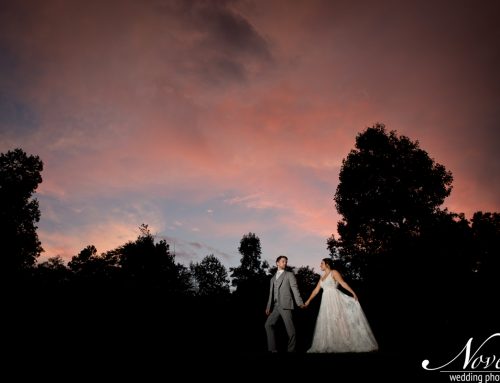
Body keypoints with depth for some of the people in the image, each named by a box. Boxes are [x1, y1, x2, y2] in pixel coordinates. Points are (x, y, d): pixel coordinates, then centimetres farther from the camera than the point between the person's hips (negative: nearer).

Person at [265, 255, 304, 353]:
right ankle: (272, 349, 5)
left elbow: (294, 289, -4)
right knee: (269, 324, 0)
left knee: (290, 327, -6)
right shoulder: (273, 278, 22)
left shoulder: (290, 274, 6)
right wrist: (268, 307, 13)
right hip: (275, 306, 6)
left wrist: (300, 302, -15)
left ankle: (291, 350, 6)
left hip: (285, 305, -6)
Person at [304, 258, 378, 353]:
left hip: (335, 299, -7)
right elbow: (316, 290, 20)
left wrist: (353, 293, -23)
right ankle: (330, 346, 12)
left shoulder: (334, 272, -1)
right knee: (327, 324, 5)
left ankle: (347, 344, 3)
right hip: (326, 301, 7)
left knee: (339, 321, -6)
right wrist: (308, 300, 18)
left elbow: (343, 283, -13)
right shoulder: (322, 277, 19)